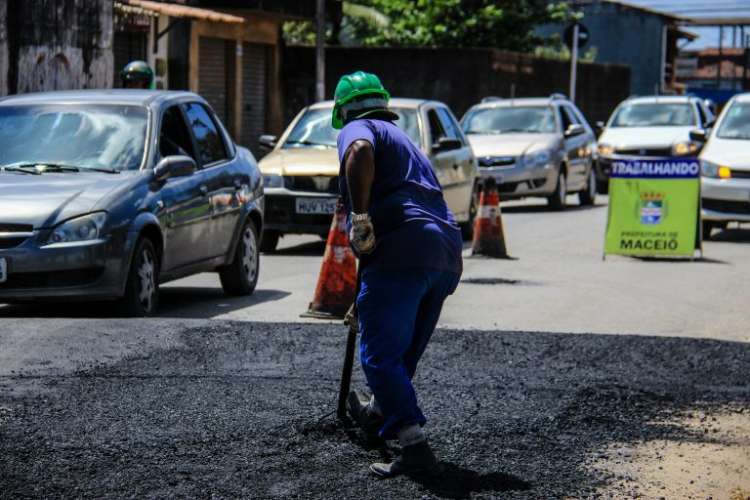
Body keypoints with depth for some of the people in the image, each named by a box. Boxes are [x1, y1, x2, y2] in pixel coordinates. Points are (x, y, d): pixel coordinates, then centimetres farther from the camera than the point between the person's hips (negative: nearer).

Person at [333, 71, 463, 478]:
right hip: (447, 252, 9)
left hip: (401, 250, -9)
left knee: (381, 355, -7)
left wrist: (360, 219, -19)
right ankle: (378, 413, 47)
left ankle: (414, 444, -17)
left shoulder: (357, 129, 8)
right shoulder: (404, 139, 34)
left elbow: (361, 152, -21)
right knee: (406, 350, 25)